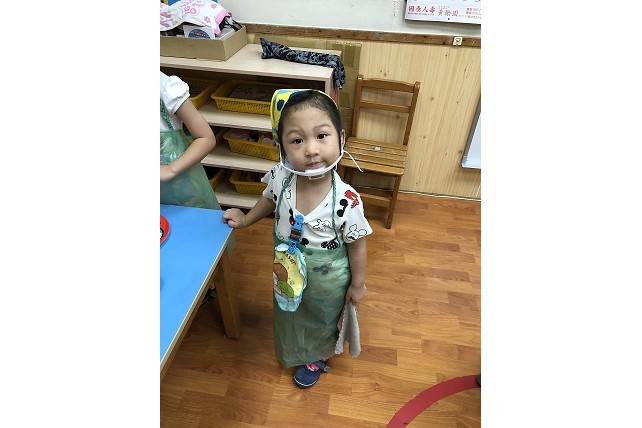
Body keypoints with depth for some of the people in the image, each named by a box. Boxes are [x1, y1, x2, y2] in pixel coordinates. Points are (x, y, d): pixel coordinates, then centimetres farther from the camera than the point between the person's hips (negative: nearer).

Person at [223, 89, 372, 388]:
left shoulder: (346, 202, -36)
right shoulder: (280, 177, -26)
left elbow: (357, 246, -18)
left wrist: (358, 284, -6)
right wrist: (245, 219, 5)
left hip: (326, 280, -4)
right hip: (288, 272, 4)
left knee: (322, 320, 28)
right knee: (290, 315, 32)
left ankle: (318, 357, 61)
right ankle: (295, 350, 67)